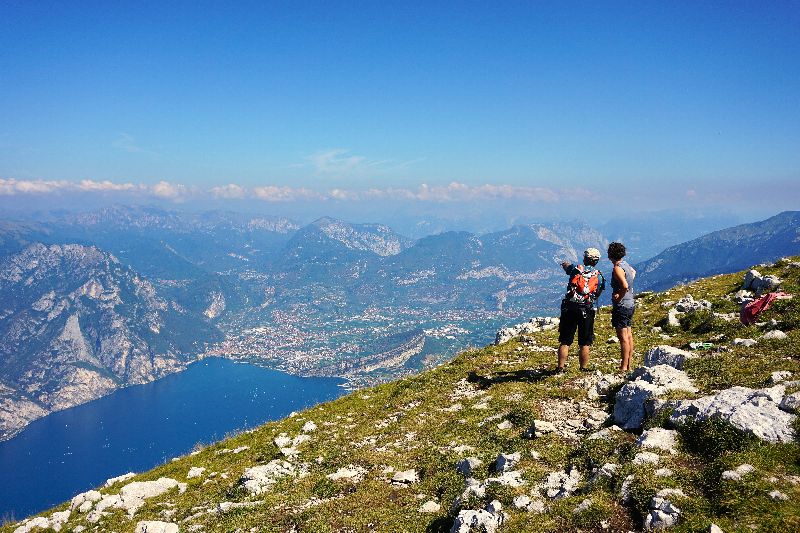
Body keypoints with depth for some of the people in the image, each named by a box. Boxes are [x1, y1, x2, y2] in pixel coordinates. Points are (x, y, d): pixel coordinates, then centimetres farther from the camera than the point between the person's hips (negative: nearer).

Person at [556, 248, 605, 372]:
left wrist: (564, 264, 45)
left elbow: (566, 265, 23)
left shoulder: (576, 269, 1)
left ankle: (560, 368, 6)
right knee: (584, 344, 7)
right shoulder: (599, 277, 3)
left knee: (565, 342, 6)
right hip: (587, 311, 0)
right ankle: (584, 369, 11)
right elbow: (597, 295, 7)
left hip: (569, 308, 0)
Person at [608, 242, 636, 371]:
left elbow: (625, 286, -31)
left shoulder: (617, 268, -18)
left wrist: (619, 297, -17)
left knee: (623, 337, -6)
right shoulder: (625, 264, 10)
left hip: (621, 306, -10)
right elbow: (633, 272, 33)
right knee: (628, 335, 14)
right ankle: (628, 365, 21)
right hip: (630, 304, 10)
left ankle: (624, 368, -4)